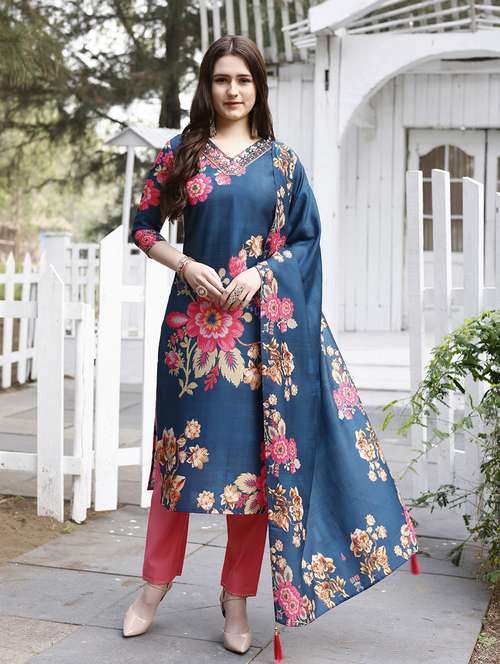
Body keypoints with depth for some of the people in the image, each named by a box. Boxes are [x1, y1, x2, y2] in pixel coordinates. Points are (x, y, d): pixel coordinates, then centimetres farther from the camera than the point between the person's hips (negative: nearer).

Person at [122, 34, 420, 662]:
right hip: (195, 314, 0)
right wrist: (187, 266, -9)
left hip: (263, 318, 1)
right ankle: (156, 582, 21)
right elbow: (144, 227, 8)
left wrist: (261, 272, -10)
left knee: (256, 451, 2)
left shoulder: (282, 161, 8)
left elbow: (307, 238, 8)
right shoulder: (180, 154, 7)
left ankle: (237, 599, 14)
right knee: (182, 443, 4)